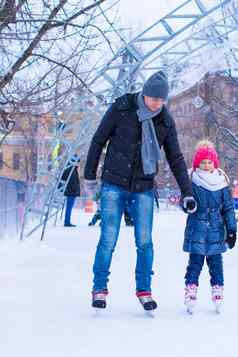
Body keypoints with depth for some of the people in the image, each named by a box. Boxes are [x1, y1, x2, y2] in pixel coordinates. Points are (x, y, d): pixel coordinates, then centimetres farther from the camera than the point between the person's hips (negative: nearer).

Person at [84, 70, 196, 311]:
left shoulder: (165, 122, -1)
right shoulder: (121, 108, -9)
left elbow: (176, 159, 5)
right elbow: (98, 140, 1)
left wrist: (187, 193, 0)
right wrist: (90, 175, 6)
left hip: (143, 189, 2)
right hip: (114, 185, -2)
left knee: (144, 241, -1)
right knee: (108, 239, -5)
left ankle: (144, 290, 13)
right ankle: (99, 288, 9)